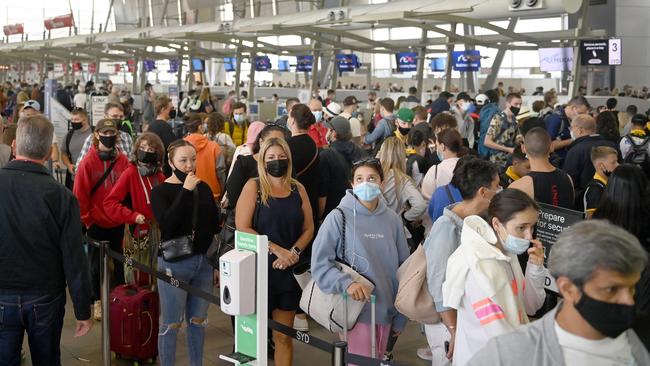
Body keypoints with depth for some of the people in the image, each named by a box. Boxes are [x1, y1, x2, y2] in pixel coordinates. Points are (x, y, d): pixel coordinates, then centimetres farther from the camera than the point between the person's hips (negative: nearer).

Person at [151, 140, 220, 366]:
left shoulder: (203, 187, 7)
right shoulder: (161, 191, -5)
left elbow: (215, 224, 12)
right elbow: (167, 224, -22)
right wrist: (185, 191, -21)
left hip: (204, 262, 4)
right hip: (174, 264, -4)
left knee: (199, 320, 13)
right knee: (171, 323, 3)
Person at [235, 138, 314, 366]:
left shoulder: (298, 189, 8)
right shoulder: (253, 187, -3)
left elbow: (308, 228, 7)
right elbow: (242, 228, -12)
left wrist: (293, 252, -11)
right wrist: (276, 249, -16)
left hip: (289, 270, 3)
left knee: (284, 336, 9)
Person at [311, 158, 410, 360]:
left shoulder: (392, 219, 2)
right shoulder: (339, 217, -9)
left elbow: (403, 267, 9)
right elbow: (320, 263, -11)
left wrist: (400, 316, 11)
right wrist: (346, 282, -27)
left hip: (386, 310, 4)